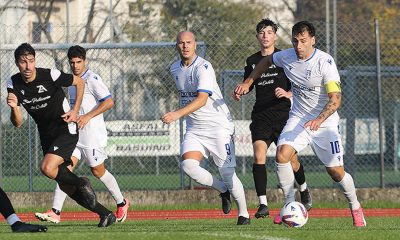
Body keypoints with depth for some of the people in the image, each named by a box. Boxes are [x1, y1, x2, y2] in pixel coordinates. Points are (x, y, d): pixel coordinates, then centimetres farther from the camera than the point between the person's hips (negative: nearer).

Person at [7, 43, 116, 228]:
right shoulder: (13, 84, -7)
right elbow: (18, 123, -5)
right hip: (46, 135, 6)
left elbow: (79, 82, -1)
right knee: (66, 188, 8)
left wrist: (75, 111, -9)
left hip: (66, 131, -6)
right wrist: (14, 108, -25)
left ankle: (82, 184, -2)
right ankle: (105, 214, 21)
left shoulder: (50, 75, -19)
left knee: (47, 168, -28)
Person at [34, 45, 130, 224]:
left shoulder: (92, 80, -12)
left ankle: (122, 203, 25)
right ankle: (55, 212, -12)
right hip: (74, 134, 7)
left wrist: (87, 117, -20)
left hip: (92, 134, -7)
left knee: (98, 171, 3)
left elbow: (109, 102, -18)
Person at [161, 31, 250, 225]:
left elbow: (202, 99, -30)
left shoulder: (203, 67, -17)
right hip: (194, 129, 6)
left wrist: (177, 114, -40)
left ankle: (243, 214, 12)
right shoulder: (175, 69, 8)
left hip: (218, 125, -6)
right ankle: (223, 190, 7)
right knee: (188, 165, -17)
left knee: (226, 172, -7)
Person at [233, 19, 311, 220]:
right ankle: (263, 204, -18)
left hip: (283, 115, -2)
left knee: (290, 161, 4)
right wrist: (239, 92, 2)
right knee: (258, 156, -18)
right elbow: (248, 84, 23)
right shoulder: (252, 61, 9)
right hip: (261, 116, 2)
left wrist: (287, 93, -20)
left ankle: (303, 189, 36)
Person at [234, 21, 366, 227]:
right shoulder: (287, 57, -6)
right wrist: (247, 83, 14)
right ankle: (290, 205, -9)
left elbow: (335, 98, -26)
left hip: (325, 122, -4)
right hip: (298, 118, 4)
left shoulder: (325, 62, -21)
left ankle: (355, 208, 24)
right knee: (282, 154, -22)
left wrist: (319, 119, -40)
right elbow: (266, 61, 19)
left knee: (336, 172, -4)